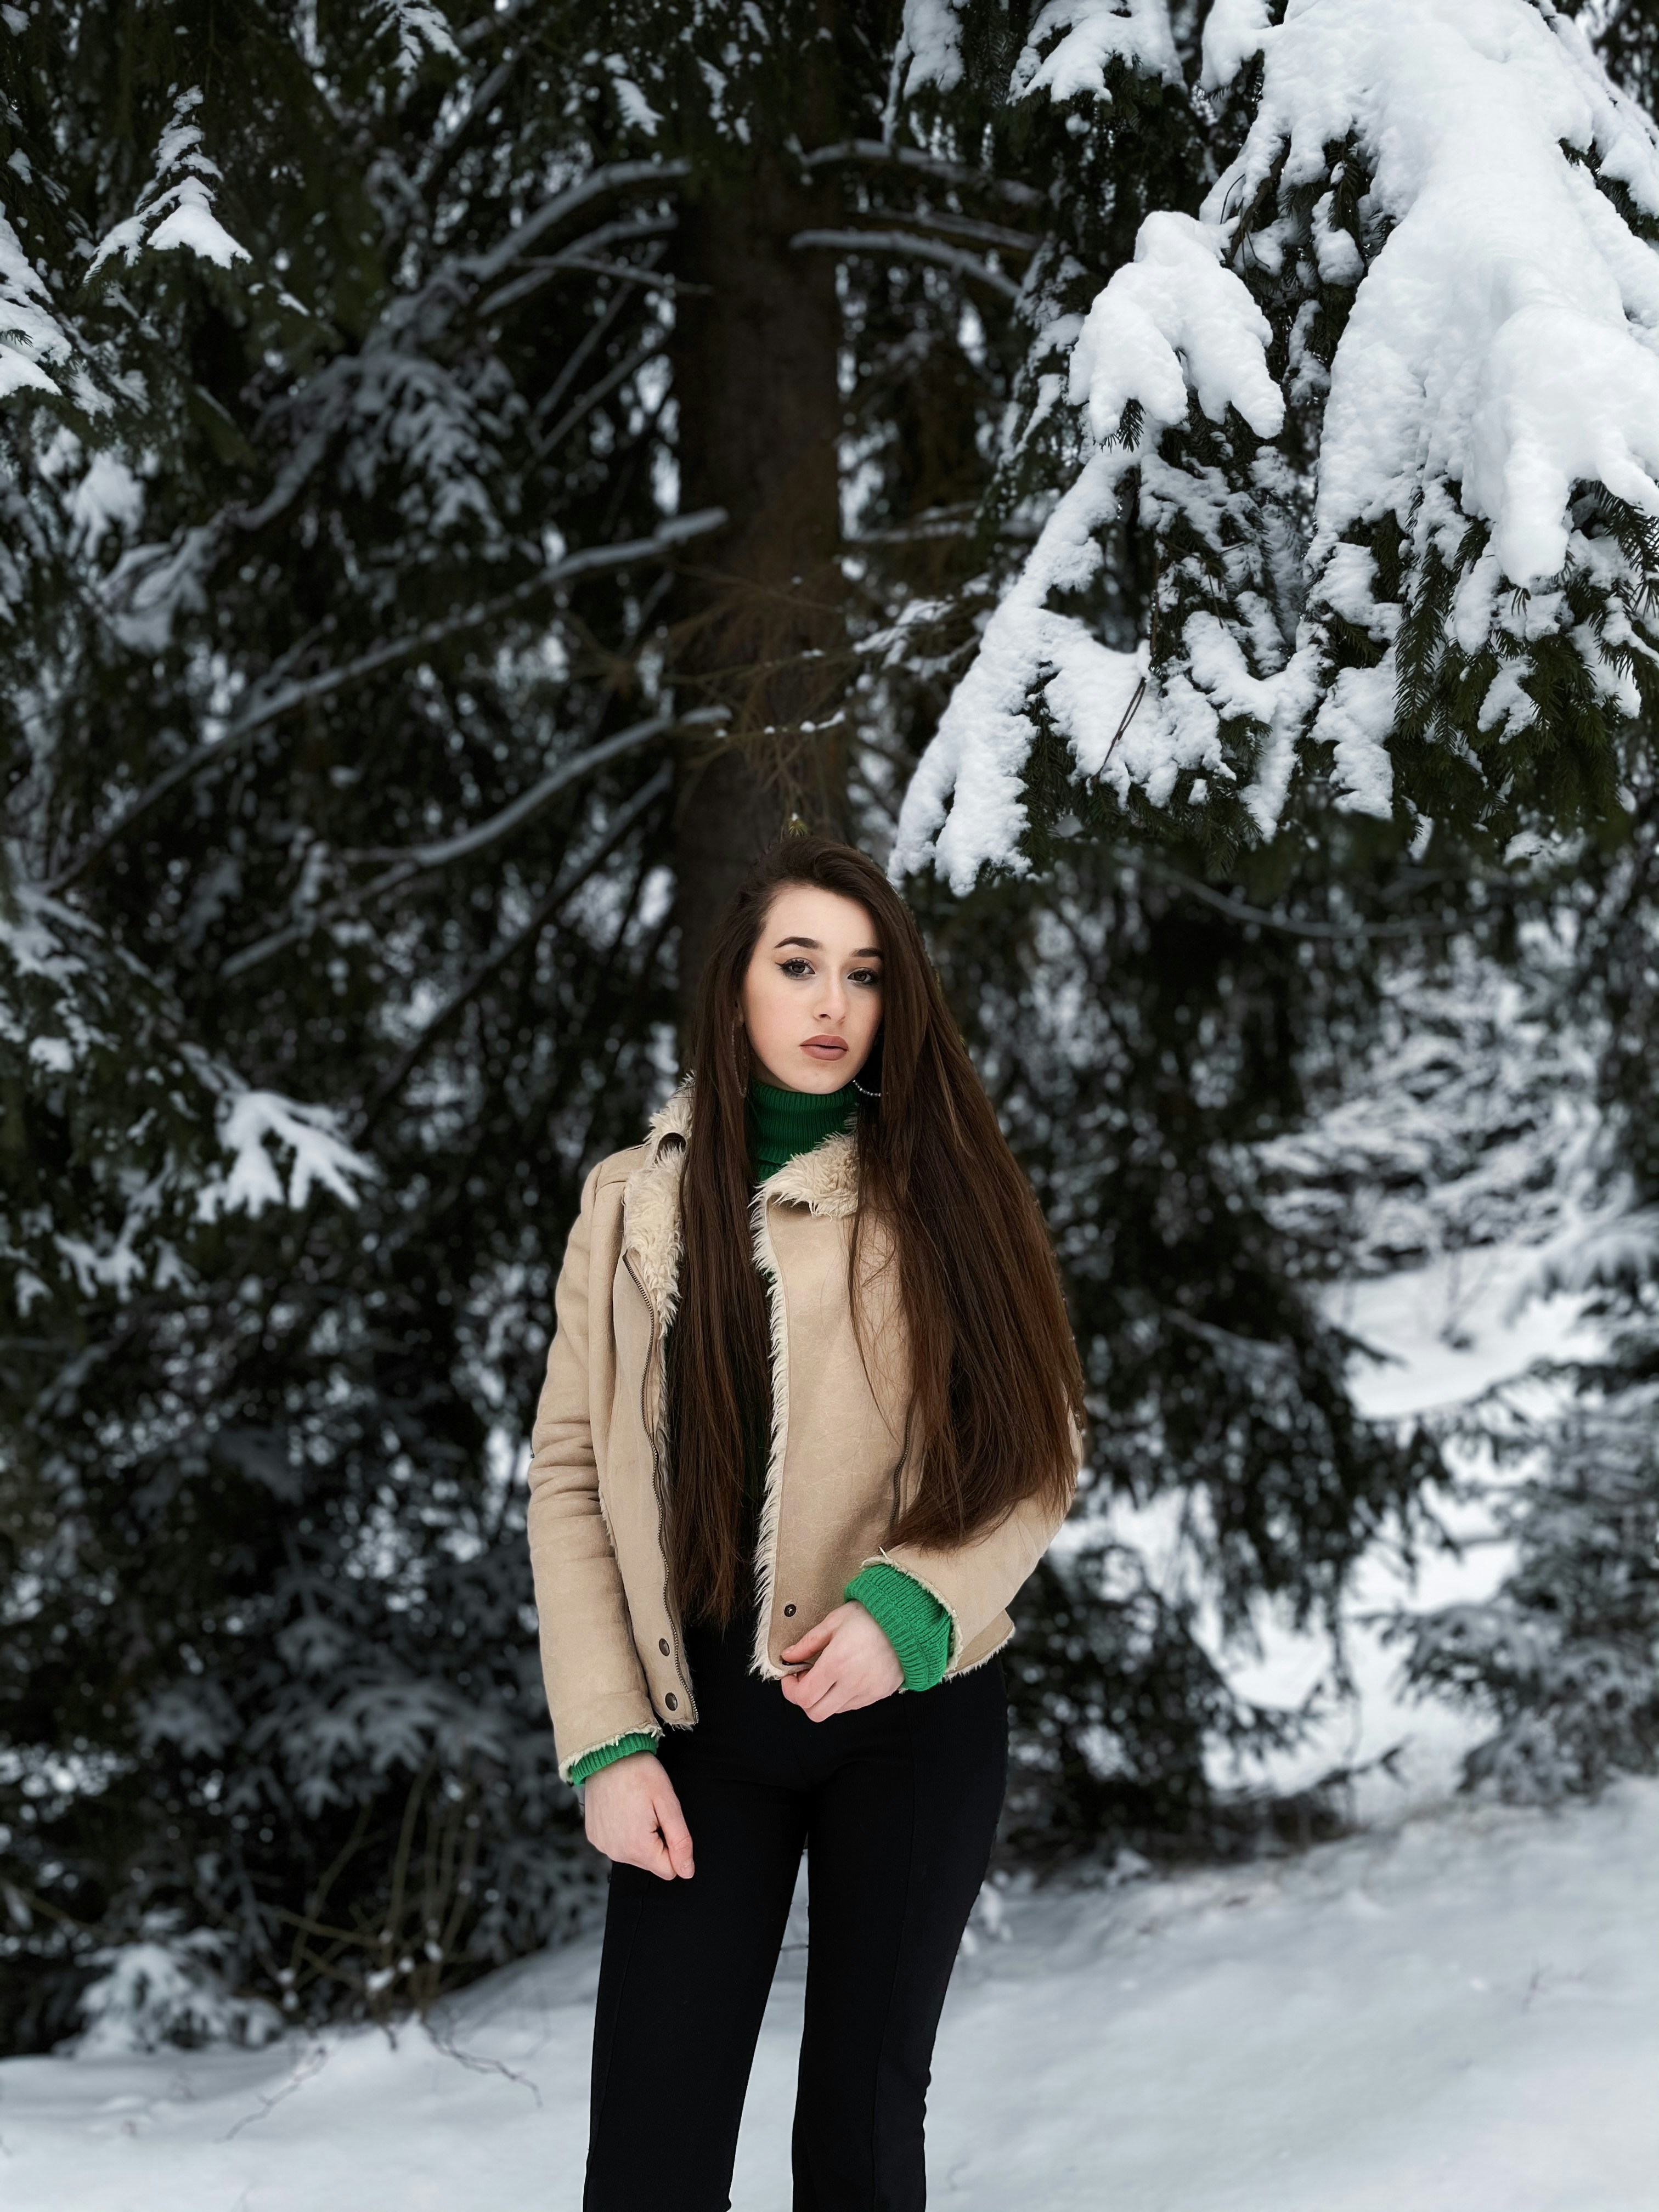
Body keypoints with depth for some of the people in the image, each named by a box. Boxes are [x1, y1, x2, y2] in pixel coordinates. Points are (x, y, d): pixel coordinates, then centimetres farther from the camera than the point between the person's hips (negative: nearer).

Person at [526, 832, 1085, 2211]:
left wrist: (909, 1603, -20)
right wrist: (606, 1746, -6)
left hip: (912, 1716, 0)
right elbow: (571, 1477, 2)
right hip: (702, 1722, 1)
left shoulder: (941, 1194, 1)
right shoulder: (634, 1203, 4)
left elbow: (1039, 1450, -2)